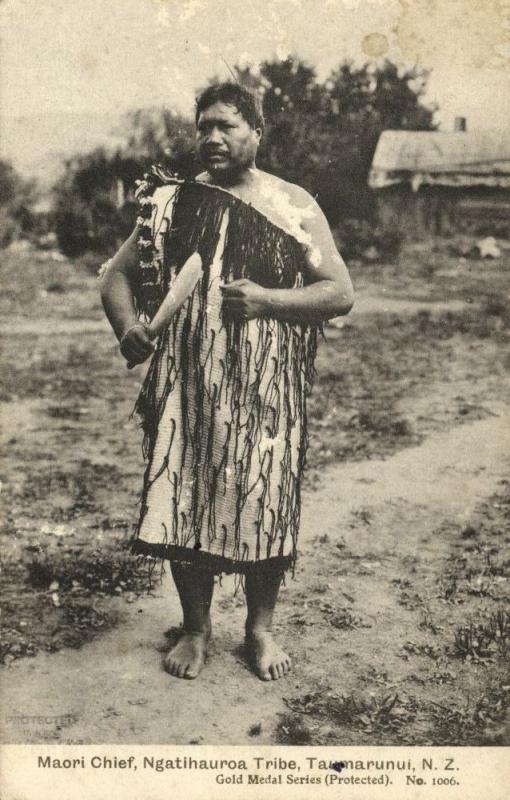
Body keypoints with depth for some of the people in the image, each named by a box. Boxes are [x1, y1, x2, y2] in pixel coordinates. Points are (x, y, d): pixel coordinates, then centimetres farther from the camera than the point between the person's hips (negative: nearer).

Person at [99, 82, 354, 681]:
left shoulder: (293, 207, 1)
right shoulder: (171, 202, 7)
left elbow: (340, 293, -2)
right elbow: (118, 275, 10)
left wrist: (268, 299, -18)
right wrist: (126, 325, -12)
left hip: (266, 391, -1)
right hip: (185, 388, 2)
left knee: (264, 506, 6)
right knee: (182, 503, 4)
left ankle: (260, 628, 29)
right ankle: (195, 626, 27)